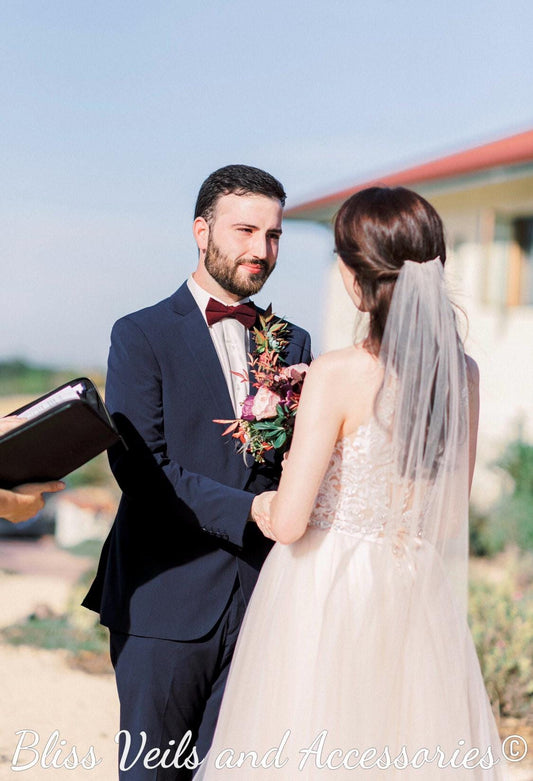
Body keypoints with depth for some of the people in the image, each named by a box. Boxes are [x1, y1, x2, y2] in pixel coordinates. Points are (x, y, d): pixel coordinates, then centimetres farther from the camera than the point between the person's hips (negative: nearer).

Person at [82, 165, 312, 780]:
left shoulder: (293, 344, 14)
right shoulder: (141, 336, -1)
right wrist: (247, 510, -20)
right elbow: (140, 467, -12)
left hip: (261, 605, 4)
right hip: (166, 598, -4)